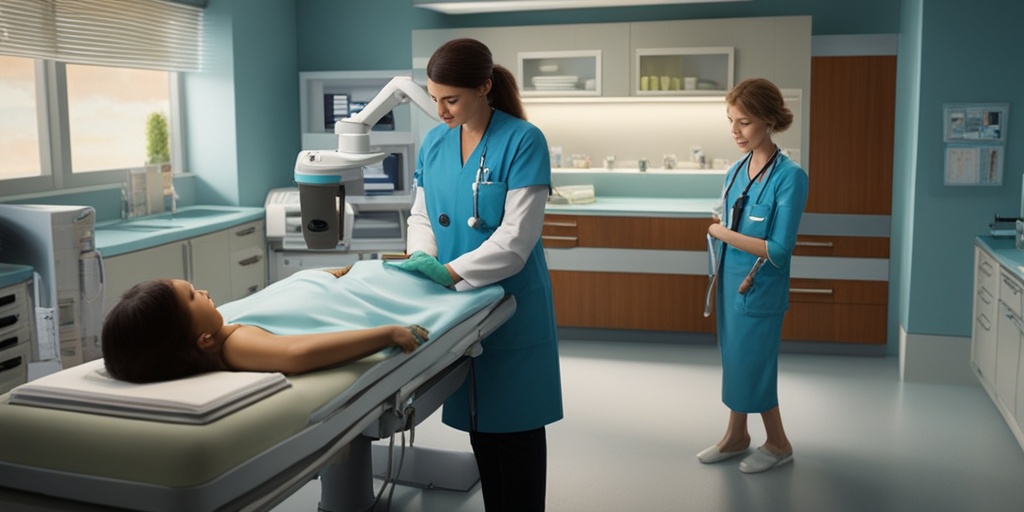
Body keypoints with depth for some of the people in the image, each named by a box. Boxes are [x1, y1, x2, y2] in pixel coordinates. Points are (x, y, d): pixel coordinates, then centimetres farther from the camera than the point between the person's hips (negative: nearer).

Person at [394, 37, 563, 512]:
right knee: (477, 418, 15)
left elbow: (516, 237, -19)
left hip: (511, 304, -5)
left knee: (514, 424, 4)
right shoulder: (434, 141, 4)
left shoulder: (523, 141, -14)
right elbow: (420, 213, 10)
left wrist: (451, 271, -25)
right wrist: (423, 257, -10)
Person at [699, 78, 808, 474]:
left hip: (760, 290, -7)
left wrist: (723, 233, -15)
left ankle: (778, 444, 25)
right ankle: (735, 436, 34)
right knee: (733, 360, 17)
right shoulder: (736, 172, 3)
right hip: (730, 282, 7)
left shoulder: (790, 176, -18)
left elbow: (778, 249, -20)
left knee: (753, 365, 4)